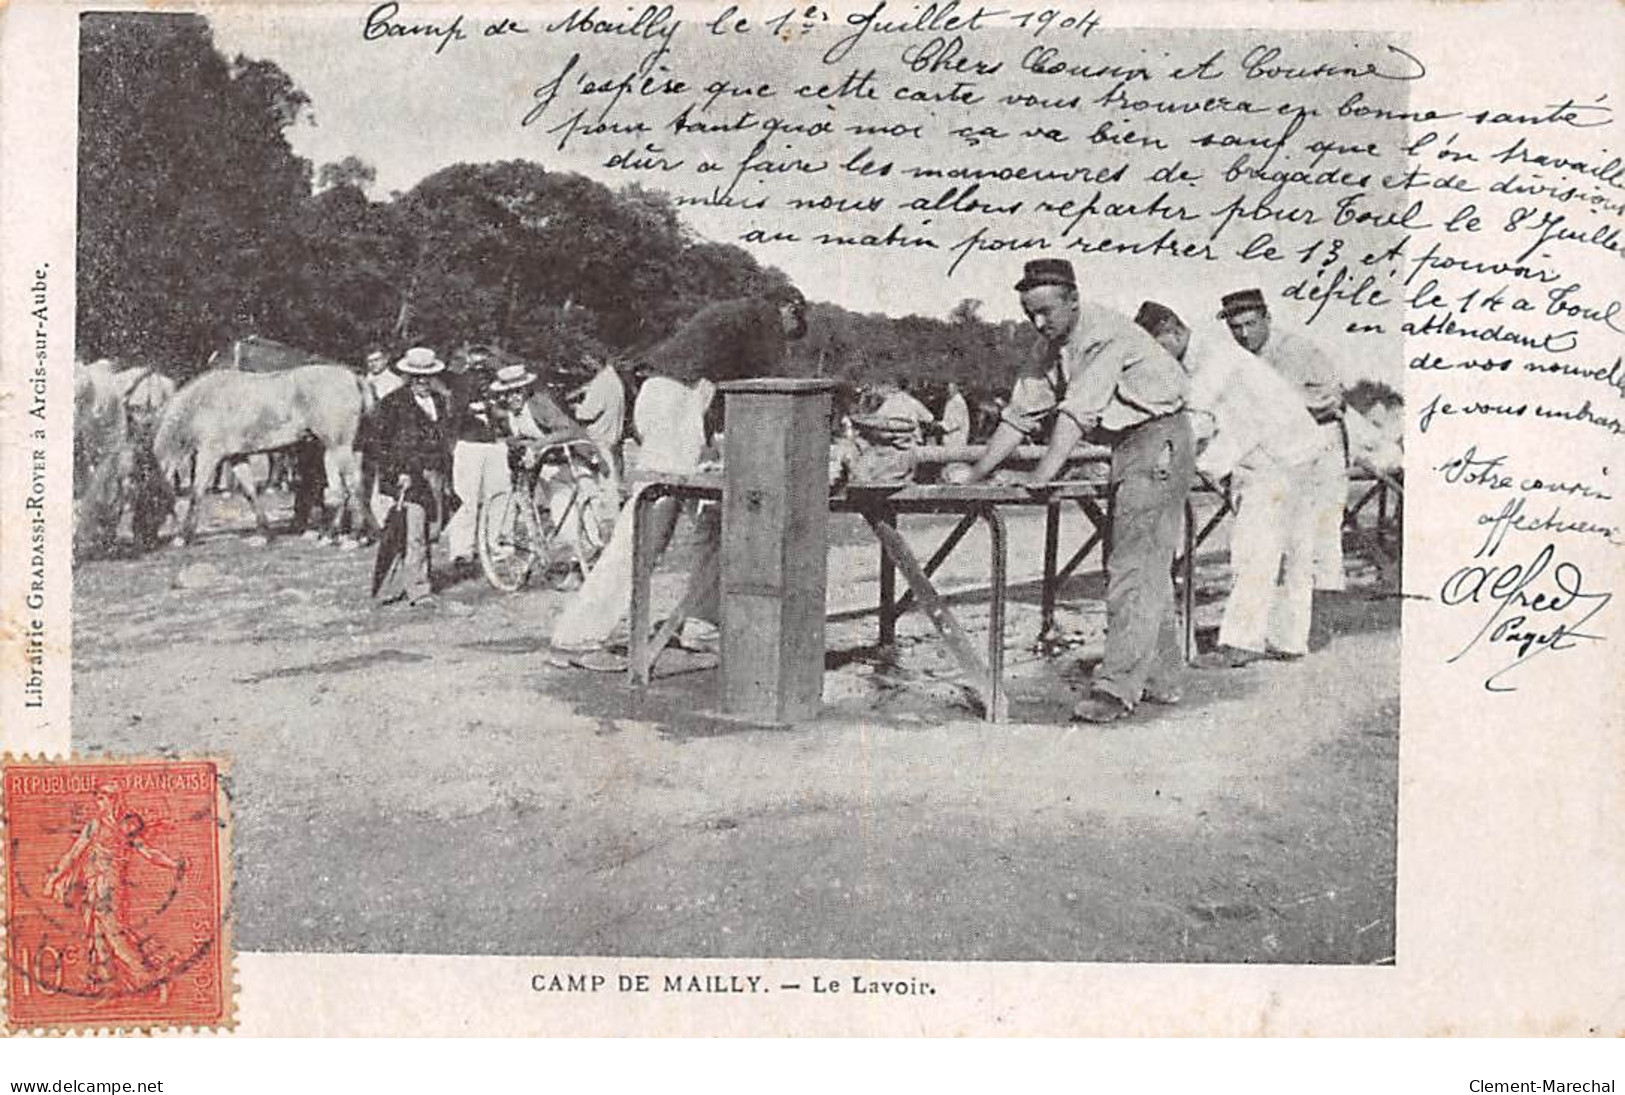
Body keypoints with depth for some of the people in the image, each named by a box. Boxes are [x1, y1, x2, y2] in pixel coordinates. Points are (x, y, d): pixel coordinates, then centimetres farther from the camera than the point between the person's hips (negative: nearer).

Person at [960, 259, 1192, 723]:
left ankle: (1118, 687, -17)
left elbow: (1078, 413, -27)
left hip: (1158, 437, -10)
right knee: (1149, 566, 12)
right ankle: (1162, 679, 19)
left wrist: (1041, 478, -33)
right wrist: (976, 473, 4)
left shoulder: (1105, 334, -20)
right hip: (1129, 445, 10)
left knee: (1133, 566, -15)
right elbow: (1020, 414, 11)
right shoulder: (1054, 347, 9)